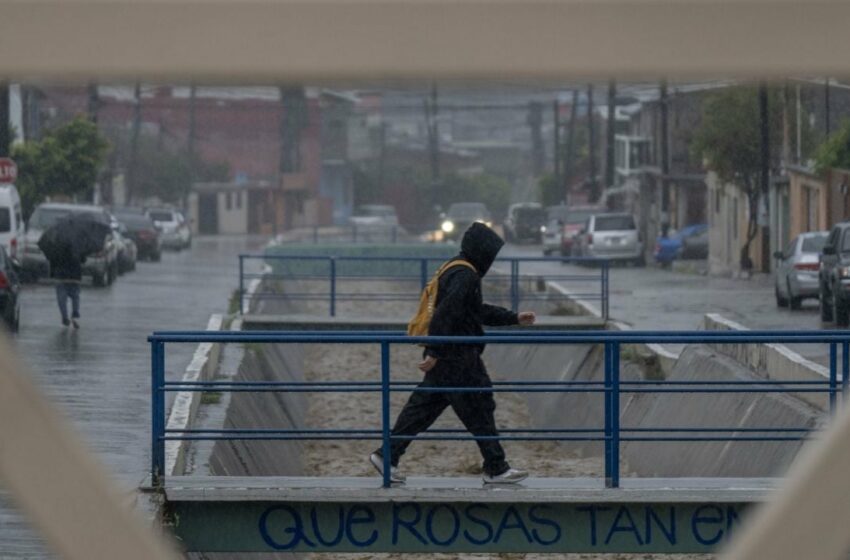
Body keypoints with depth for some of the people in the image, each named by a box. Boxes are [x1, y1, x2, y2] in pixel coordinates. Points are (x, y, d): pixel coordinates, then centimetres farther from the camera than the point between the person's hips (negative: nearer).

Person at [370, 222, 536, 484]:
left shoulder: (459, 272, 17)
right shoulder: (464, 276, -17)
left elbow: (480, 312, 29)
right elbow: (445, 315, -25)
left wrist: (515, 318, 30)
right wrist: (434, 354, -28)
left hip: (445, 358, 10)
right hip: (458, 359, -10)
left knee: (423, 407, 11)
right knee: (479, 410, -2)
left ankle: (386, 455, 11)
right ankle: (496, 468, 5)